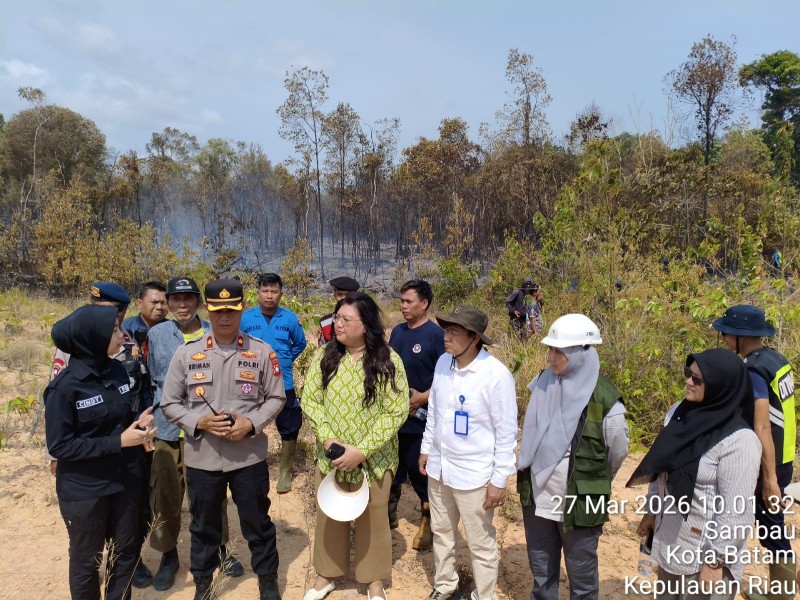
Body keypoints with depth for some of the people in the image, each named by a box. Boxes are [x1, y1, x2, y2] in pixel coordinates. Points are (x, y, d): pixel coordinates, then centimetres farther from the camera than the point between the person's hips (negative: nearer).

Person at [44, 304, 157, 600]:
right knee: (86, 559, 16)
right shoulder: (65, 386, -20)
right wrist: (118, 442, -23)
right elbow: (59, 446, -18)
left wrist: (139, 422, -10)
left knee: (126, 550, 19)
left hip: (126, 480, 5)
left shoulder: (117, 370, -3)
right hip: (84, 489, -5)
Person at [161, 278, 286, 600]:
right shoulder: (186, 353, -4)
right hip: (201, 457, 1)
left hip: (249, 456, -1)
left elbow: (276, 397, 1)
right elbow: (169, 403, 1)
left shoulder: (262, 352, -5)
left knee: (258, 523, 14)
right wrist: (198, 422, -15)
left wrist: (251, 423, -15)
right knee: (204, 525, 19)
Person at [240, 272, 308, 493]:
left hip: (283, 385, 0)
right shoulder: (245, 318, -7)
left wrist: (285, 360, 5)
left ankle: (285, 472, 27)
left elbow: (300, 343, 11)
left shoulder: (290, 318, -5)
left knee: (289, 430, 8)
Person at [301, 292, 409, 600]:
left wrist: (362, 450, -20)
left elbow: (396, 412, -15)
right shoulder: (324, 356, -5)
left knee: (372, 519, 14)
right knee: (329, 516, 18)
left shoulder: (388, 361, -14)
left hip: (373, 458, -2)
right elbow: (309, 400, -4)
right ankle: (326, 575, 41)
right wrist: (328, 438, -18)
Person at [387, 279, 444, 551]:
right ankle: (389, 515, 36)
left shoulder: (436, 334, -13)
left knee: (420, 471, 5)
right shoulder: (397, 332, 8)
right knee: (392, 468, 18)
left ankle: (429, 522, 25)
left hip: (420, 418, -6)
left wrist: (423, 398, -21)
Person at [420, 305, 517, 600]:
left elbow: (506, 432, -15)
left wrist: (499, 480, -12)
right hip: (439, 466, 6)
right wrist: (426, 448, 15)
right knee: (441, 532, 23)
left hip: (474, 474, -6)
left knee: (481, 544, 12)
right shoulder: (443, 362, -4)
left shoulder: (496, 374, -22)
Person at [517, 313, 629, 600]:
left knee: (581, 576, 15)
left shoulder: (604, 399, -18)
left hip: (579, 502, -4)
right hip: (537, 498, 4)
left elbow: (617, 451, -2)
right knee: (541, 571, 21)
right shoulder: (543, 383, -4)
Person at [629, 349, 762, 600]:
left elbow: (736, 511, -22)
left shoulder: (739, 441, -22)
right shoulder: (679, 413, -1)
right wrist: (651, 511, 13)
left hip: (706, 552, -7)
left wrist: (716, 561, -19)